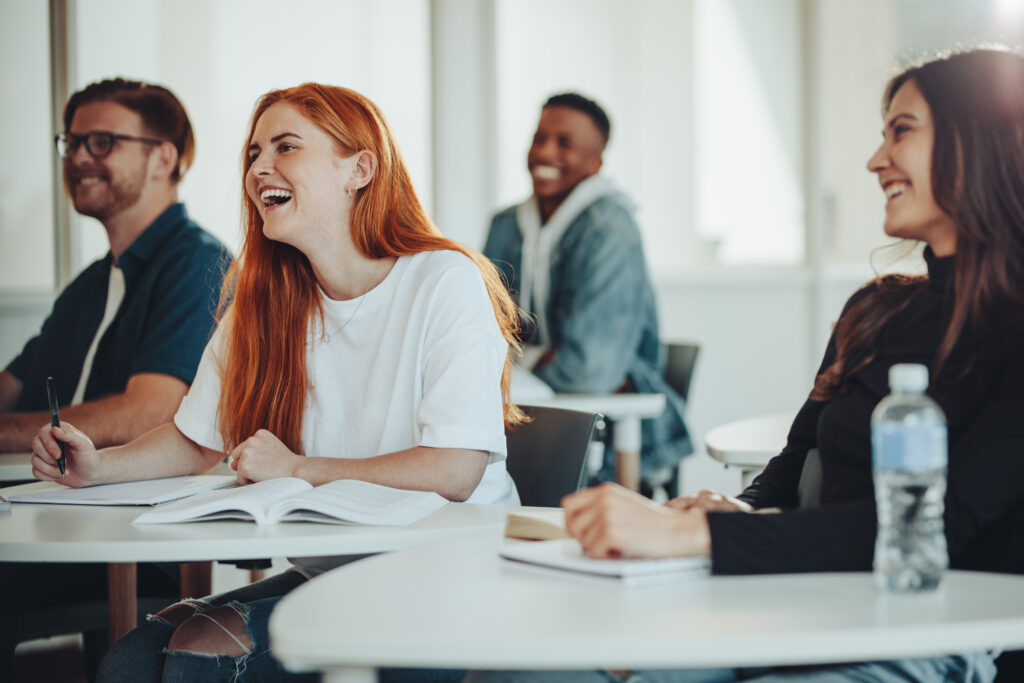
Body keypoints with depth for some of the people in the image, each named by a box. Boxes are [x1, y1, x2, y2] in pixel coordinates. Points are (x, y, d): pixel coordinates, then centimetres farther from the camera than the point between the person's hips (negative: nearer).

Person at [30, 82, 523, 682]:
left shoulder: (447, 282, -11)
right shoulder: (263, 302, 8)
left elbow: (456, 471, -19)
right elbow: (199, 440, 15)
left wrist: (296, 470, -14)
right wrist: (98, 466, -4)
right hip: (324, 573, 6)